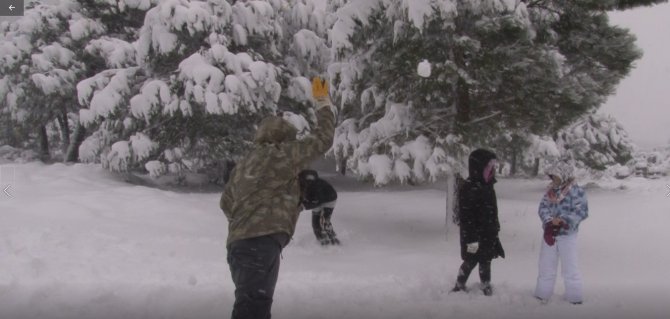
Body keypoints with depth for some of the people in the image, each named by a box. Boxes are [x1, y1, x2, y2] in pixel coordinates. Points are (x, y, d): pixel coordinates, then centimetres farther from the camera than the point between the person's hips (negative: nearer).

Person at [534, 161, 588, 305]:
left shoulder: (577, 191, -12)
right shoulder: (550, 190, 6)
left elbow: (582, 211, -19)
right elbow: (543, 207, 0)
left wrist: (564, 221, -28)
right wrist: (550, 221, -18)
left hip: (567, 235, -6)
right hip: (549, 234, 6)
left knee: (569, 267, 1)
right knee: (546, 266, 15)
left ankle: (575, 298, 13)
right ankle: (542, 295, 28)